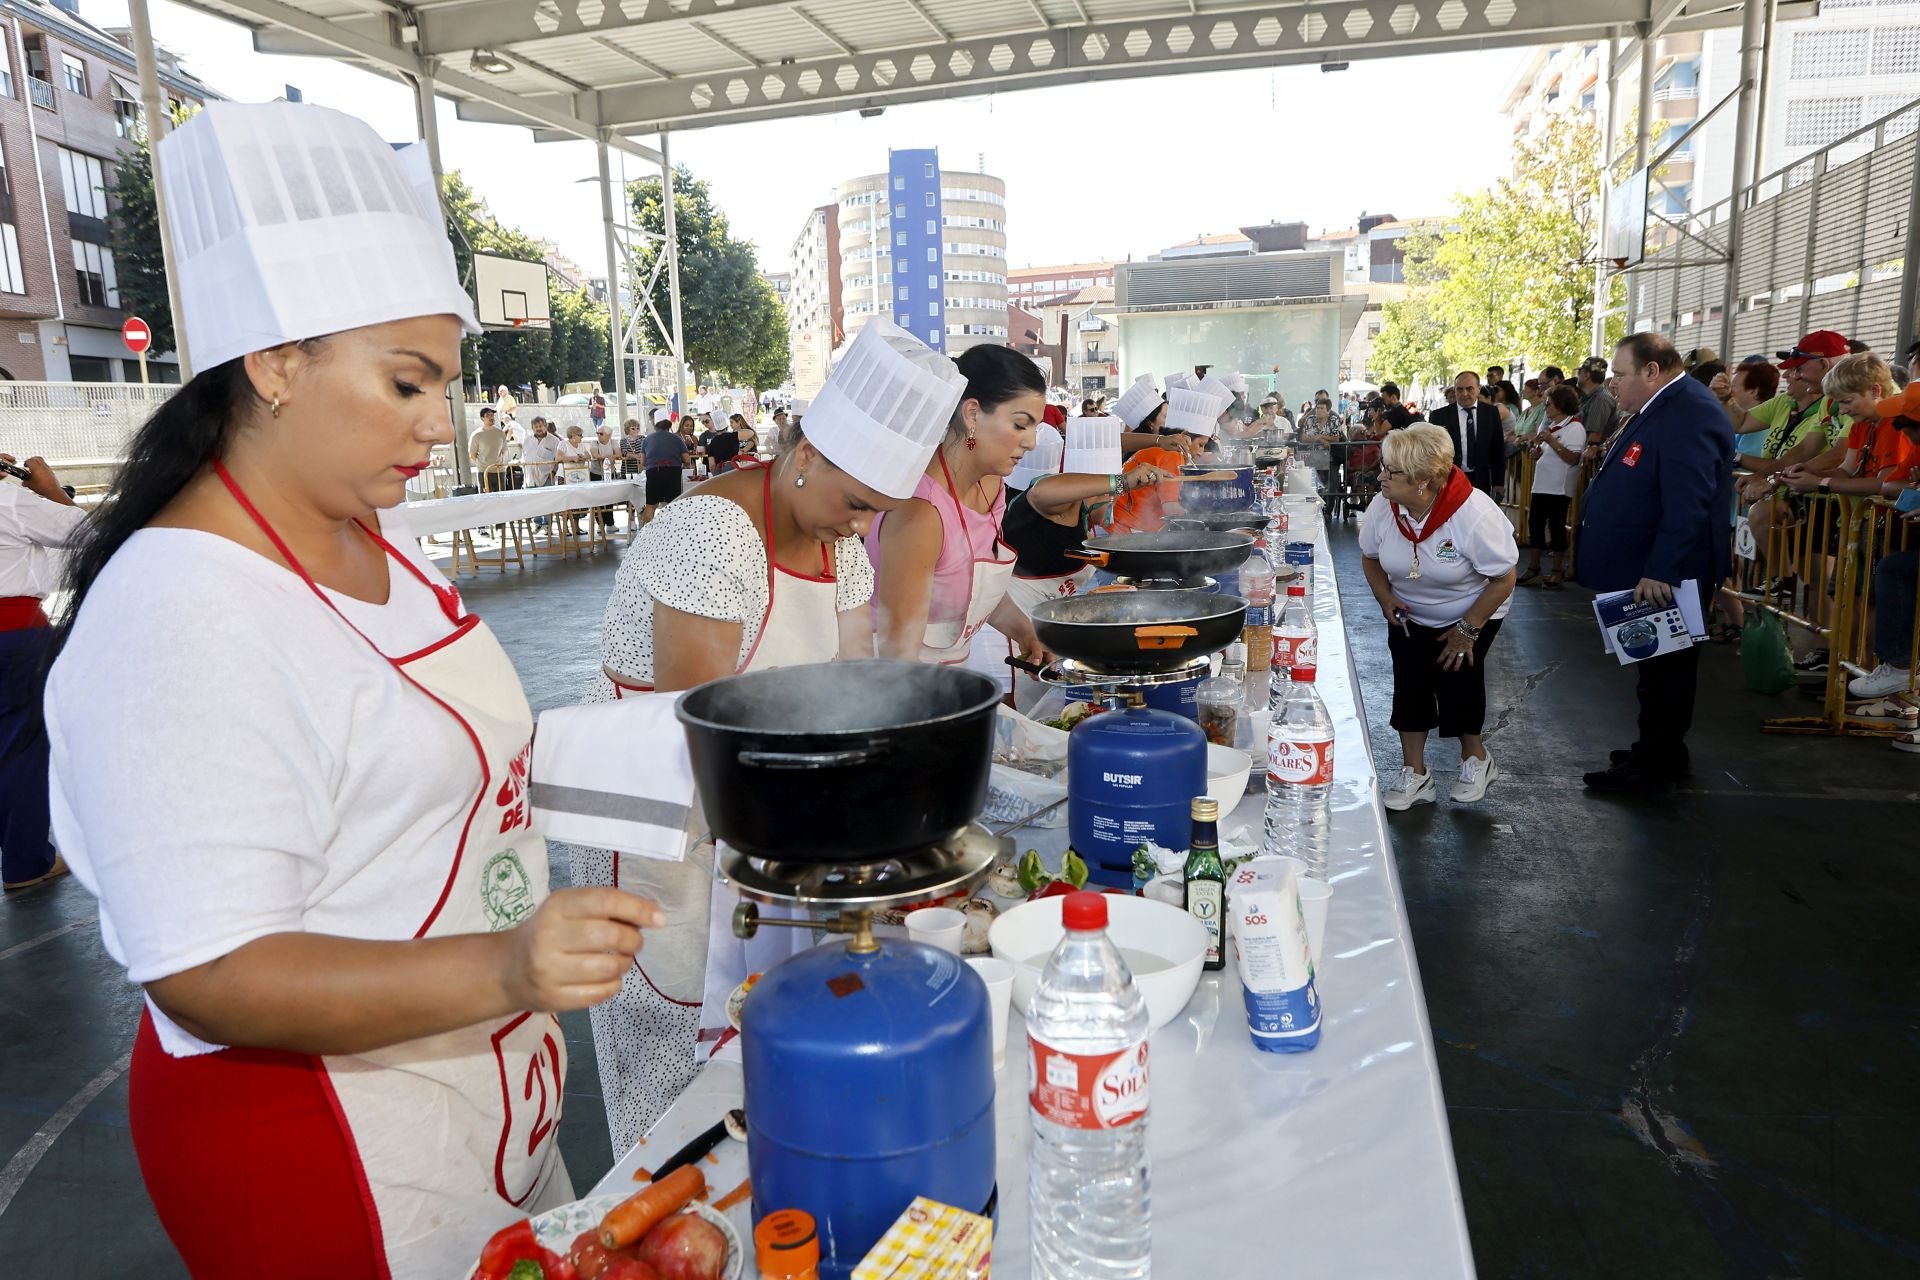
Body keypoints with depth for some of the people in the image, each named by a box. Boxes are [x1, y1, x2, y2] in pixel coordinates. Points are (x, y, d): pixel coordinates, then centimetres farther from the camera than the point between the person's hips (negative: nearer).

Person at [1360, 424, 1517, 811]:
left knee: (1457, 677, -12)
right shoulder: (1383, 507, -18)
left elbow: (1504, 579, -21)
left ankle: (1476, 759, 17)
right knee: (1410, 684, -6)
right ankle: (1415, 775, 6)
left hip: (1473, 613, -4)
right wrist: (1385, 599, -12)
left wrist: (1468, 630, -19)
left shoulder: (1474, 514, -31)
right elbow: (1370, 557, 3)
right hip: (1409, 615, 4)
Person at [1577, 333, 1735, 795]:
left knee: (1664, 670, 3)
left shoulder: (1689, 415, -23)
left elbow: (1688, 505, -29)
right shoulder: (1661, 407, 10)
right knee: (1657, 667, 19)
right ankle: (1660, 752, 33)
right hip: (1648, 568, 10)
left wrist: (1659, 571, -30)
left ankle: (1653, 769, 14)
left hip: (1665, 575, -10)